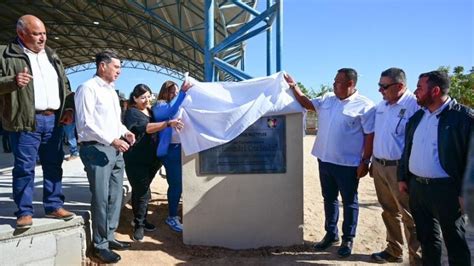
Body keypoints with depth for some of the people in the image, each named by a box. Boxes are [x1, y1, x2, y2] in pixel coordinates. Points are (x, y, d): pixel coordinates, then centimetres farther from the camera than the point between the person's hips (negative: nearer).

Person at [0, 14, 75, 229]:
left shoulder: (52, 56, 17)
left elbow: (65, 85, 19)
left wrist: (68, 108, 5)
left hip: (53, 120, 5)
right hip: (26, 121, -5)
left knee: (53, 166, 9)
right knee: (24, 168, 0)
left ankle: (54, 206, 19)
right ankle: (24, 212, 12)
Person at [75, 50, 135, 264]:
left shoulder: (111, 90, 18)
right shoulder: (88, 88, -9)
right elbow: (85, 123, -16)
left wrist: (124, 132, 6)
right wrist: (112, 140, -21)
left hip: (115, 150, 9)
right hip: (97, 149, -8)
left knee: (115, 196, 13)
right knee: (101, 198, -3)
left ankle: (109, 237, 26)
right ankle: (100, 245, 11)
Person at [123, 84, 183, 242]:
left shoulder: (151, 110, 13)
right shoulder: (132, 113, -9)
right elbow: (147, 128, -24)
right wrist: (169, 123, -36)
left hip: (150, 158, 7)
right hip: (136, 160, -7)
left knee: (140, 191, 18)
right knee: (143, 192, -5)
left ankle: (140, 220, 31)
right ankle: (139, 225, 11)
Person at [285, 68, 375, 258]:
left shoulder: (364, 106, -10)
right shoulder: (327, 100, 8)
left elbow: (370, 135, -11)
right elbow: (307, 103, 15)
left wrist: (365, 161, -13)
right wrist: (293, 86, 6)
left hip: (347, 164, -6)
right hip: (325, 160, 6)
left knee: (349, 202, 9)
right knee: (329, 199, 18)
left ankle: (348, 239, 25)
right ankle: (331, 234, 34)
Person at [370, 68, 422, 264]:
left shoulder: (414, 105, -15)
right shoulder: (381, 106, 10)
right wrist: (373, 162, 18)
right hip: (380, 166, 8)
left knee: (409, 216, 3)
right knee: (389, 212, 19)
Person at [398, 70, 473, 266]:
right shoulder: (417, 116, 9)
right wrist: (403, 177, 12)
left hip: (446, 190, -6)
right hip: (416, 187, 6)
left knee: (455, 242, 11)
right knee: (426, 237, 19)